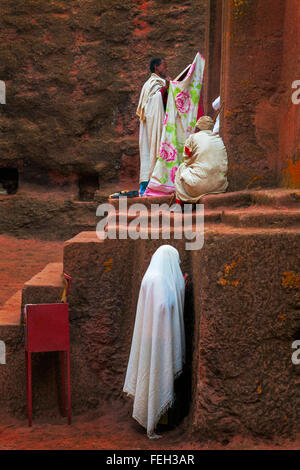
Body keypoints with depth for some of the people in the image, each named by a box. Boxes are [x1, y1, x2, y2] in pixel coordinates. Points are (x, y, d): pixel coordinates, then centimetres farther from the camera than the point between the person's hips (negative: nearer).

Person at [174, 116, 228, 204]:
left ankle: (179, 204, 25)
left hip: (199, 187, -5)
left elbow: (187, 161, 8)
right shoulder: (219, 139, 13)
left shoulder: (193, 138, 0)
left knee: (182, 168, 22)